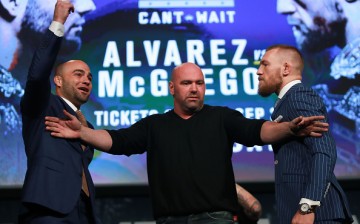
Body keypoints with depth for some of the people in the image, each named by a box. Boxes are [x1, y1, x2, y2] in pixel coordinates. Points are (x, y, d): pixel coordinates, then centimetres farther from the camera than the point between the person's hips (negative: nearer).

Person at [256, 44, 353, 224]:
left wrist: (307, 207, -25)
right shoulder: (291, 101, 20)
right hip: (299, 206, 9)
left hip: (315, 209, -9)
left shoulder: (299, 96, -9)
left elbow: (324, 151, -20)